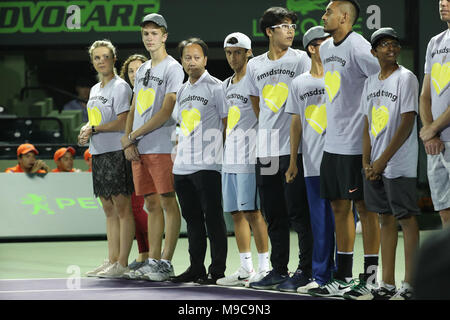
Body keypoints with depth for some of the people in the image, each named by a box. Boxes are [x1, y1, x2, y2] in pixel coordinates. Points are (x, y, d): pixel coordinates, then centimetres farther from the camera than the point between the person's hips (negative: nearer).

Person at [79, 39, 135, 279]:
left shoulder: (120, 87, -8)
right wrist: (86, 129, 5)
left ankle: (122, 263, -7)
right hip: (99, 154, 9)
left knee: (122, 207, -7)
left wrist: (93, 129, -9)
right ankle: (111, 261, 13)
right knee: (109, 210, 10)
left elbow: (122, 123, -15)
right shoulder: (95, 89, 19)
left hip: (117, 153, -9)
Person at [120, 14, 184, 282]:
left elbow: (166, 112, -12)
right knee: (151, 204, 8)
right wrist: (128, 142, 5)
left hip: (162, 147, -7)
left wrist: (133, 135, -9)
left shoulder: (173, 68, -5)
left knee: (168, 202, -6)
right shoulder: (142, 71, 20)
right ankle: (153, 260, 10)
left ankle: (166, 263, -7)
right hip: (139, 149, 8)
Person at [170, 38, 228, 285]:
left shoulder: (215, 87, -4)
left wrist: (222, 152, -8)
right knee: (192, 218, 11)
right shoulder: (182, 91, 17)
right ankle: (196, 268, 17)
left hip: (207, 164, -7)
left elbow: (228, 123, -4)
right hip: (182, 166, 7)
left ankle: (217, 270, -2)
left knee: (212, 217, -5)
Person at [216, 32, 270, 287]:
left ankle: (265, 266, -4)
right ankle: (246, 269, 12)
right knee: (237, 212, 8)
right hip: (230, 158, 8)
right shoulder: (227, 85, 17)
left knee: (253, 211, -8)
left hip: (249, 156, -8)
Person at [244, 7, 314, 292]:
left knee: (299, 212, -5)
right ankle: (279, 270, 17)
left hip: (294, 147, -5)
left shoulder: (301, 59, -1)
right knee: (274, 214, 9)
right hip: (266, 148, 5)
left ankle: (305, 270, 0)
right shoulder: (255, 65, 12)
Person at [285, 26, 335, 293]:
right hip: (313, 163, 2)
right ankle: (322, 276, 8)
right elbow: (296, 123, 13)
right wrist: (293, 161, 11)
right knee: (320, 221, 4)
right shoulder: (299, 83, 10)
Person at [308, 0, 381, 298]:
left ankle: (371, 276, 3)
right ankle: (343, 277, 17)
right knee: (340, 207, 11)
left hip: (357, 144, -8)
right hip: (332, 142, 9)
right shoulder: (325, 49, 14)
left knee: (364, 207, -2)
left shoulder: (358, 47, -13)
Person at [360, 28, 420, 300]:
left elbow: (407, 124, -12)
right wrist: (367, 162, 2)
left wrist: (383, 160, -15)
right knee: (386, 219, 9)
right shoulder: (371, 83, 15)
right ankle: (387, 285, 12)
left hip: (399, 164, -7)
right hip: (375, 166, 7)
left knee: (407, 219, -6)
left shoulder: (406, 78, -6)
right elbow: (368, 125, 15)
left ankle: (409, 286, -5)